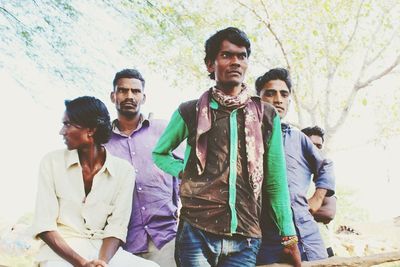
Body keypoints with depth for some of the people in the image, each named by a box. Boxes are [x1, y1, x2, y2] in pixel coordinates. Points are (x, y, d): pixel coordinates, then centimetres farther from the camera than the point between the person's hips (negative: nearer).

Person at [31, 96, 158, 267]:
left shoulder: (123, 170, 3)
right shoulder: (52, 162, 2)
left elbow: (116, 228, 0)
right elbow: (44, 225, -4)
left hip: (103, 250, 2)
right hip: (62, 251, -2)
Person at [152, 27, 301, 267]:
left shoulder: (267, 116, 11)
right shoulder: (191, 112, 7)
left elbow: (276, 182, 12)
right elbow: (160, 153, 22)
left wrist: (289, 235, 10)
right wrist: (185, 172, 5)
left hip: (245, 240, 1)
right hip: (196, 233, -1)